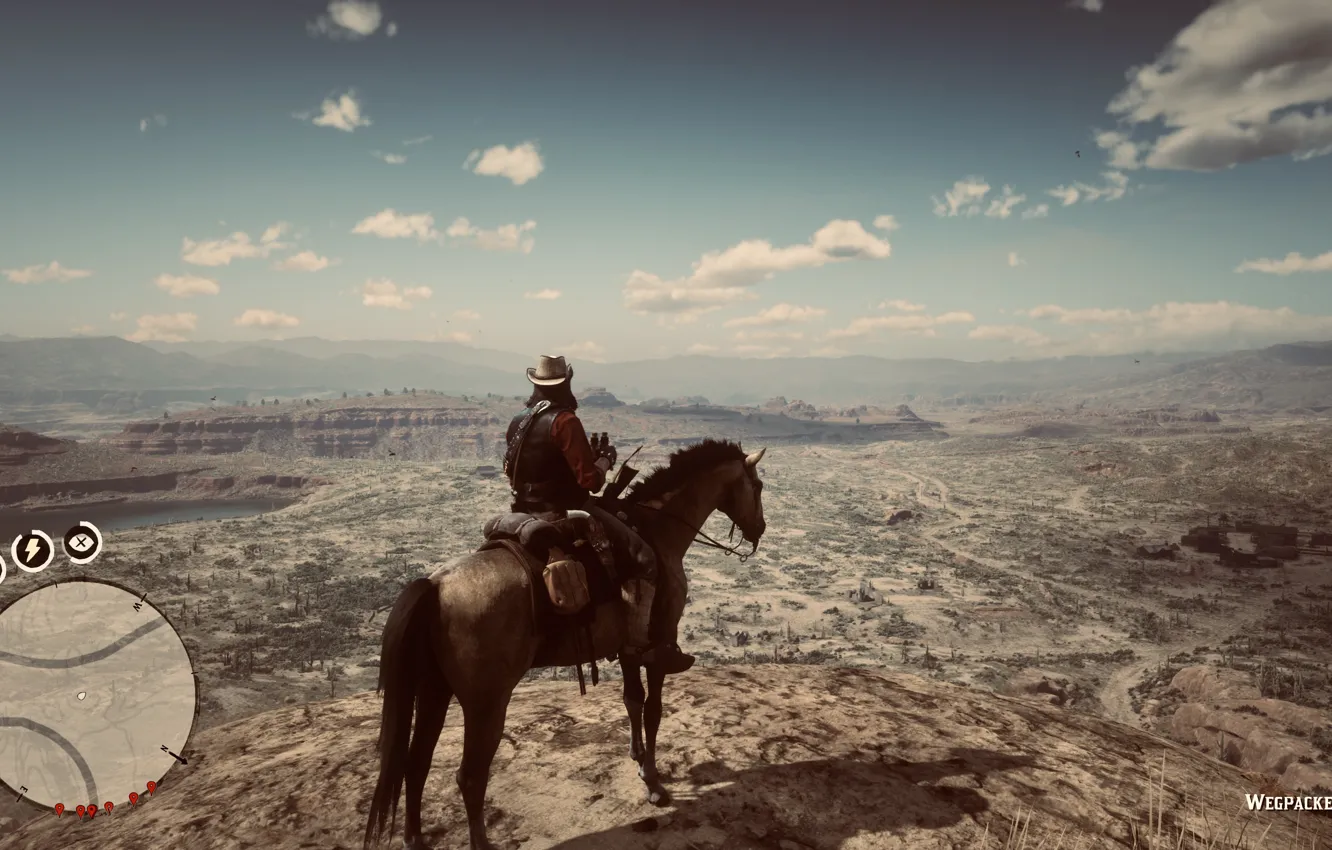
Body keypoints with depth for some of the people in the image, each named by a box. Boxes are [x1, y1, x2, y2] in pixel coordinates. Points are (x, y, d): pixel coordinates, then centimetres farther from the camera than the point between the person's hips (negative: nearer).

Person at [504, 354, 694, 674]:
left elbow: (511, 471, 20)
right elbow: (591, 480, -18)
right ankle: (638, 645, -15)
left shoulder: (517, 423, 9)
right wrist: (606, 459, 0)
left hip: (527, 513, 9)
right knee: (644, 557, -9)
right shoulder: (564, 421, -16)